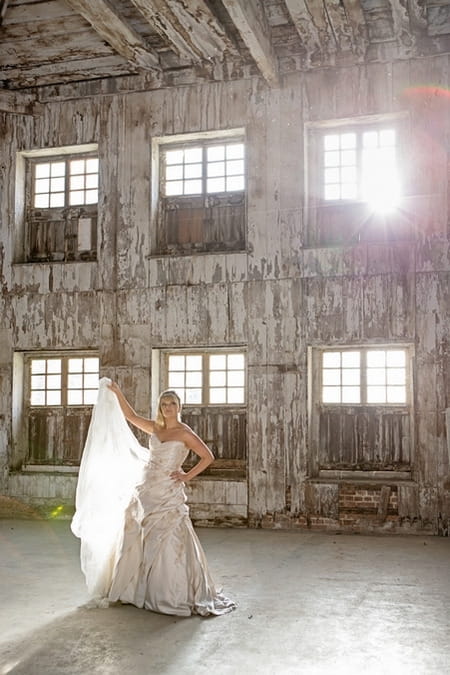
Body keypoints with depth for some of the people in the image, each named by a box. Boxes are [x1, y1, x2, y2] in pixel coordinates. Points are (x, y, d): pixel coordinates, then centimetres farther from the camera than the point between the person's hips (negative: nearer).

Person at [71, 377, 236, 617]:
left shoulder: (185, 433, -6)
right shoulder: (156, 429, 10)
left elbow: (208, 456, -9)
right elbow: (131, 416, 15)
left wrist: (187, 476, -9)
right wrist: (117, 393, 8)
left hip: (168, 494, -6)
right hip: (145, 491, 6)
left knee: (168, 542, -6)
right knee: (137, 540, 11)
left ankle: (174, 594, 4)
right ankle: (136, 589, 24)